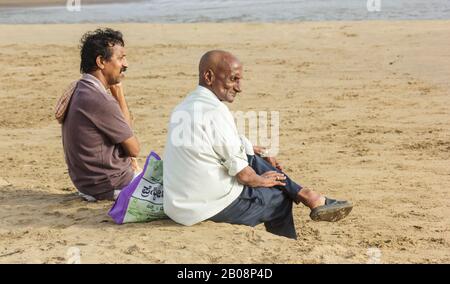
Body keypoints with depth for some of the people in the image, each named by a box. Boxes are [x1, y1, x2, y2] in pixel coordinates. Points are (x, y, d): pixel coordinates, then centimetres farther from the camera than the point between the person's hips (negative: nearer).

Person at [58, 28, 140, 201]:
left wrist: (118, 91, 0)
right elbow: (134, 149, -13)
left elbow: (124, 127, 12)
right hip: (110, 185, -8)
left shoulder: (78, 89, 4)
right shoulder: (100, 101, -25)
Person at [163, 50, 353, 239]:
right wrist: (260, 180, 4)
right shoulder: (215, 111, -20)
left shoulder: (184, 107, 9)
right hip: (216, 207, -9)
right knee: (280, 197, 12)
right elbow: (244, 175, -16)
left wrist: (248, 150, 21)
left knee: (253, 159, 17)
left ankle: (305, 195, 19)